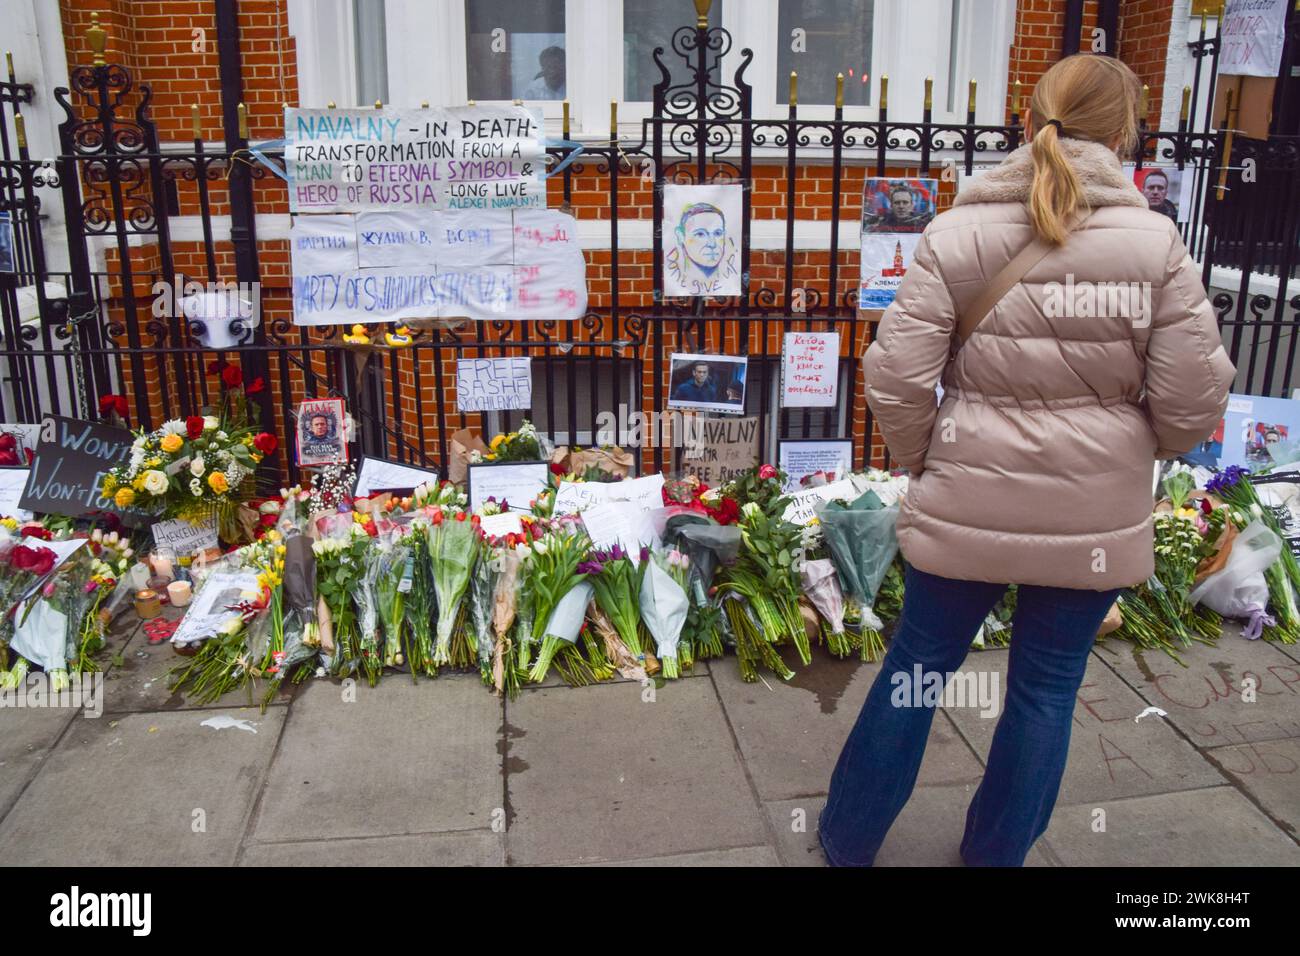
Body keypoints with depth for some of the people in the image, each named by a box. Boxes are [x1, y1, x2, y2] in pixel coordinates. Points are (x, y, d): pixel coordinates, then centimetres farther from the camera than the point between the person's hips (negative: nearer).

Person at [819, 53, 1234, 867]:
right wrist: (1136, 449, 15)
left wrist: (925, 464, 8)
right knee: (1047, 688, 17)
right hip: (1094, 512, 0)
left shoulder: (956, 234, -6)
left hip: (966, 504, 1)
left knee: (917, 668, 16)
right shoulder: (1156, 242, -6)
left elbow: (898, 381, -10)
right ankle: (995, 854, 35)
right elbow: (1193, 403, -6)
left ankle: (848, 839, 34)